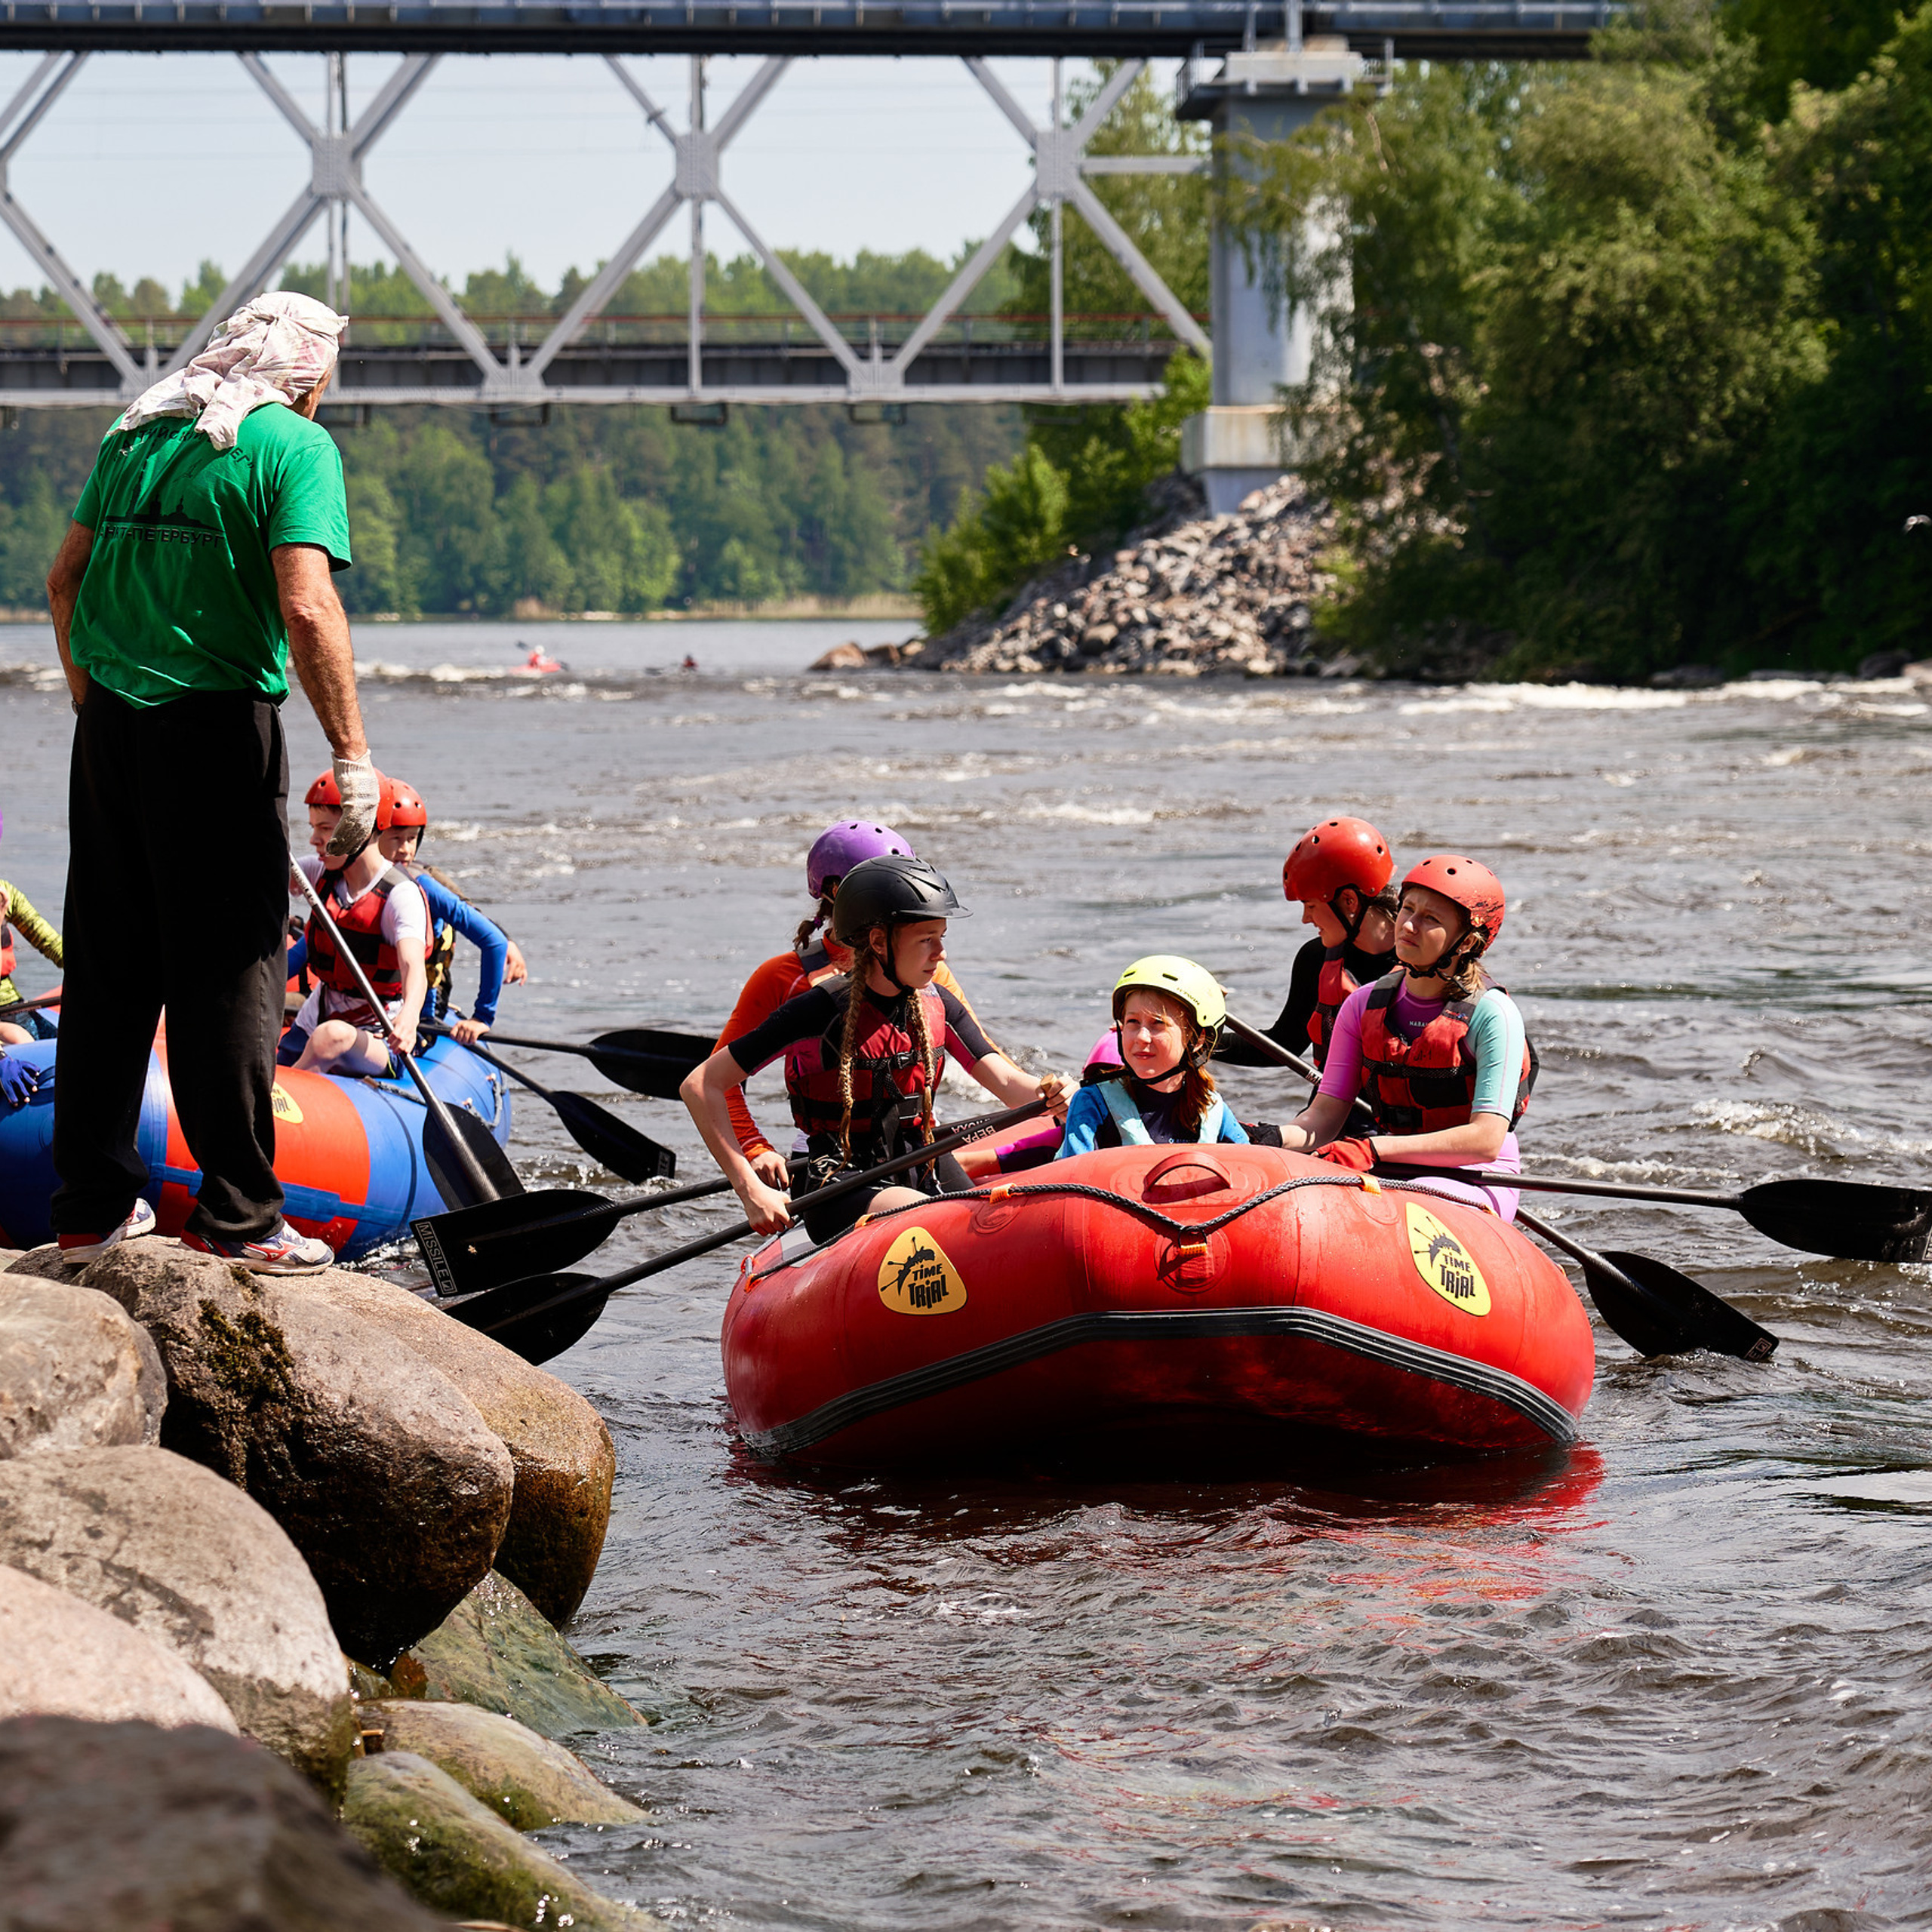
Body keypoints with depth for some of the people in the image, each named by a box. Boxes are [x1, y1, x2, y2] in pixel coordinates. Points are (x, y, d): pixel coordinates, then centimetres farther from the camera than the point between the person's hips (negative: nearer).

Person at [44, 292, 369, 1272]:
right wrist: (352, 755, -14)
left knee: (106, 968, 12)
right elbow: (306, 609, -17)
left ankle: (90, 1203, 17)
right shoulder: (295, 445, -6)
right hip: (220, 724, -6)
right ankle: (237, 1216, 0)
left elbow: (64, 577, 15)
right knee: (228, 972, -1)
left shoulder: (137, 434, 13)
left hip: (112, 722, 6)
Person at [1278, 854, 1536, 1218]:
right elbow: (1326, 1115, 3)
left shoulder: (1492, 1015, -11)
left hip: (1477, 1186, -5)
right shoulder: (1364, 1006, 6)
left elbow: (1487, 1140, -19)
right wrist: (1277, 1138, -21)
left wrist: (1375, 1149, -29)